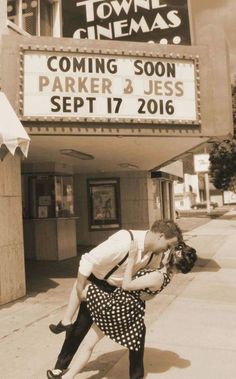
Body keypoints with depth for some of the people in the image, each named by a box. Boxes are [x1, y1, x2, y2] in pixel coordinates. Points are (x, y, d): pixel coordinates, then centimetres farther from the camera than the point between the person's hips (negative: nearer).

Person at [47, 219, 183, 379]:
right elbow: (89, 260, -33)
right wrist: (80, 287, -24)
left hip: (121, 289, 5)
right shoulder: (125, 241, -38)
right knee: (81, 326, 7)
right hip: (97, 285, -5)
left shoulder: (156, 252, -15)